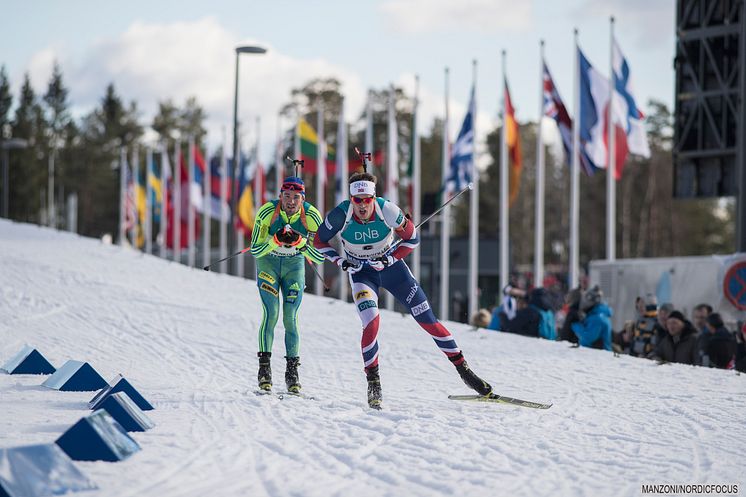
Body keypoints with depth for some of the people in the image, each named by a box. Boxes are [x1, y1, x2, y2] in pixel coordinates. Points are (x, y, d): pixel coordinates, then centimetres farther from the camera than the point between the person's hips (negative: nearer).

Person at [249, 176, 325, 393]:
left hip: (294, 264, 1)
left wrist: (299, 242, -35)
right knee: (271, 313, -16)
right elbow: (255, 251, -19)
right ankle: (264, 367, -8)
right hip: (268, 262, -1)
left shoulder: (311, 216, -21)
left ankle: (292, 370, 2)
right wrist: (276, 240, -36)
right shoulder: (267, 212, -24)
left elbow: (320, 257, -19)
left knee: (290, 318, -7)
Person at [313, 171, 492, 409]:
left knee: (427, 320, -1)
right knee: (371, 322, -24)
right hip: (361, 273, -1)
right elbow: (319, 241, -7)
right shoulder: (340, 215, -24)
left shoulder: (388, 211, -24)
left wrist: (389, 258, -20)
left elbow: (412, 239, -9)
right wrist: (341, 261, -19)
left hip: (391, 266, 1)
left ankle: (464, 370, 9)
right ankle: (373, 384, -8)